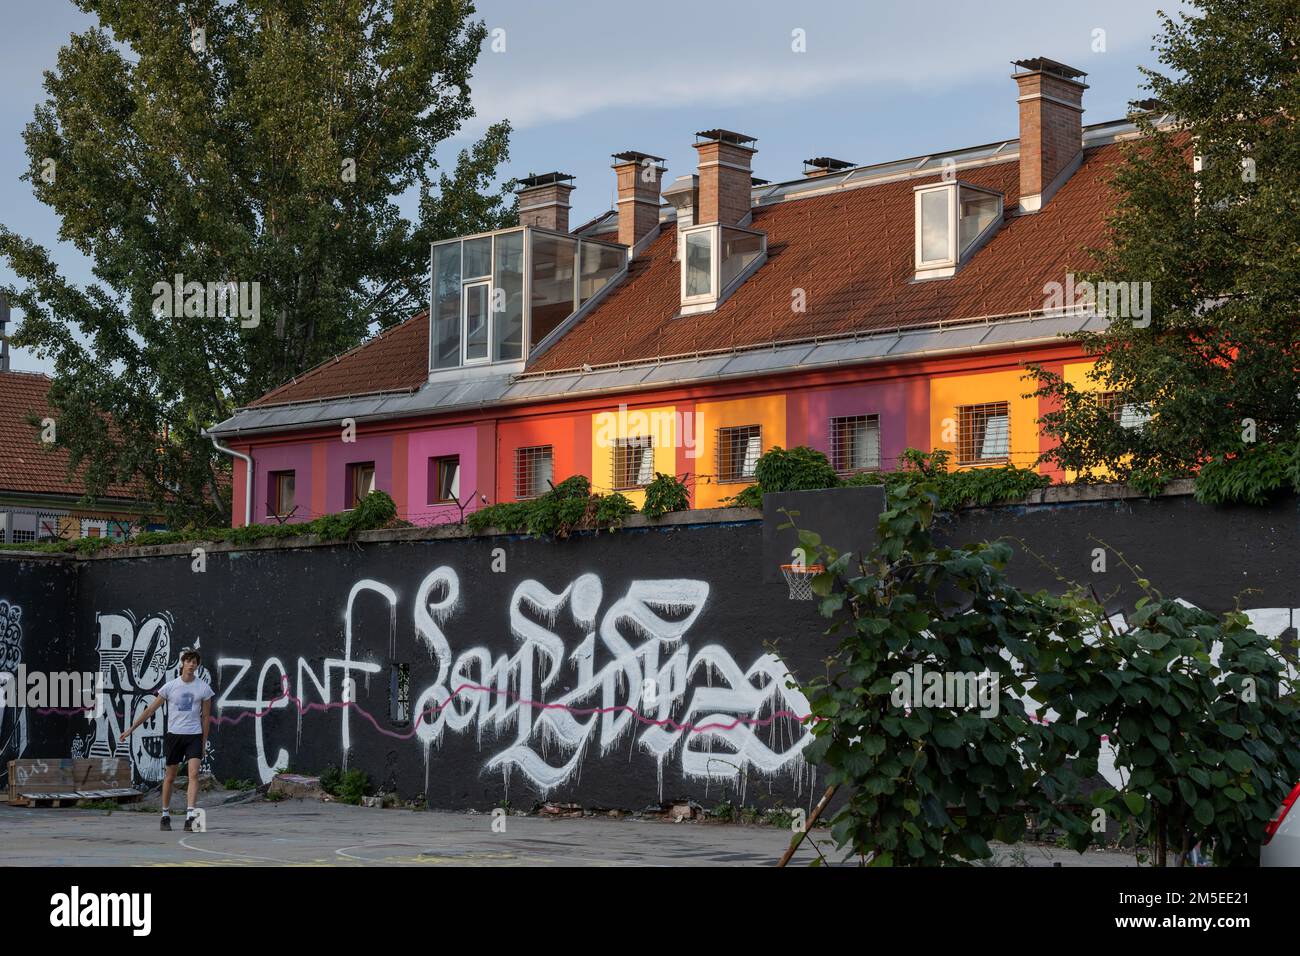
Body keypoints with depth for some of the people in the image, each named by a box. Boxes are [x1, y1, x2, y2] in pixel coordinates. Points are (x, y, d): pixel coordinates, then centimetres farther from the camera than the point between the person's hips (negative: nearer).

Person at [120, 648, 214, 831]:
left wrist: (204, 741, 8)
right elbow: (150, 710, 5)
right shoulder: (170, 686, -1)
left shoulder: (204, 687, 0)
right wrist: (130, 729, 5)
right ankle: (165, 815, 23)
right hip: (174, 734, 0)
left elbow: (206, 716, 8)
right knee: (170, 777, 8)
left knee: (194, 774, -16)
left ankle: (190, 817, -22)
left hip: (194, 736, 0)